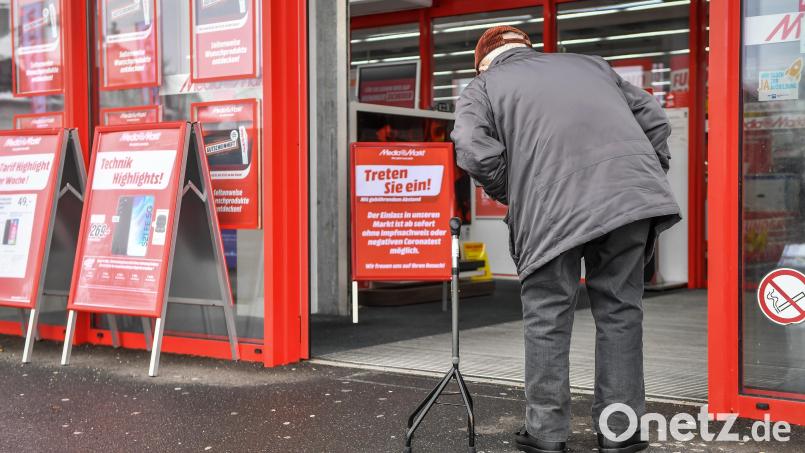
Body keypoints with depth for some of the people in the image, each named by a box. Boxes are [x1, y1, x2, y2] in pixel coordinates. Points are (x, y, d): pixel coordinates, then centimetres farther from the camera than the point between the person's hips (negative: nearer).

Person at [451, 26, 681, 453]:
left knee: (548, 316, 9)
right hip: (631, 192, 4)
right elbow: (653, 118, 22)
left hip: (552, 207, -3)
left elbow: (476, 154, -2)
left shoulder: (481, 87, 18)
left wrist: (514, 198, 12)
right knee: (619, 309, 12)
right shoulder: (590, 63, 31)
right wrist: (652, 176, 25)